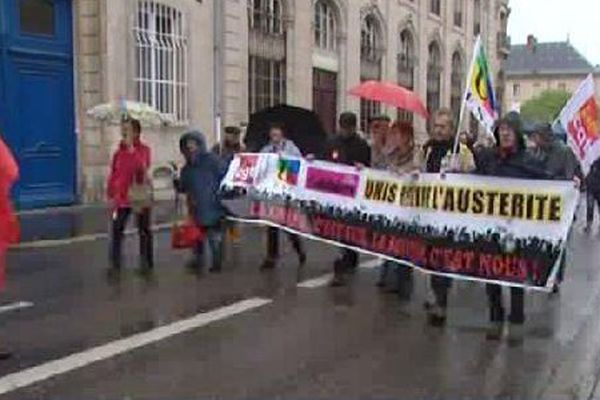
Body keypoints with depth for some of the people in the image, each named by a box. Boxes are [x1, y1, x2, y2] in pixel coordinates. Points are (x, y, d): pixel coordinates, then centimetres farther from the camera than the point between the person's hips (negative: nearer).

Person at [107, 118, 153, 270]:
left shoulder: (144, 150, -4)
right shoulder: (119, 152, 5)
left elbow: (143, 167, -22)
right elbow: (113, 174, 8)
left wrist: (131, 148, -23)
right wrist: (110, 194, 5)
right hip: (121, 198, 3)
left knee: (144, 231, 7)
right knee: (117, 230, 2)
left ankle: (147, 263, 18)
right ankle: (115, 264, 11)